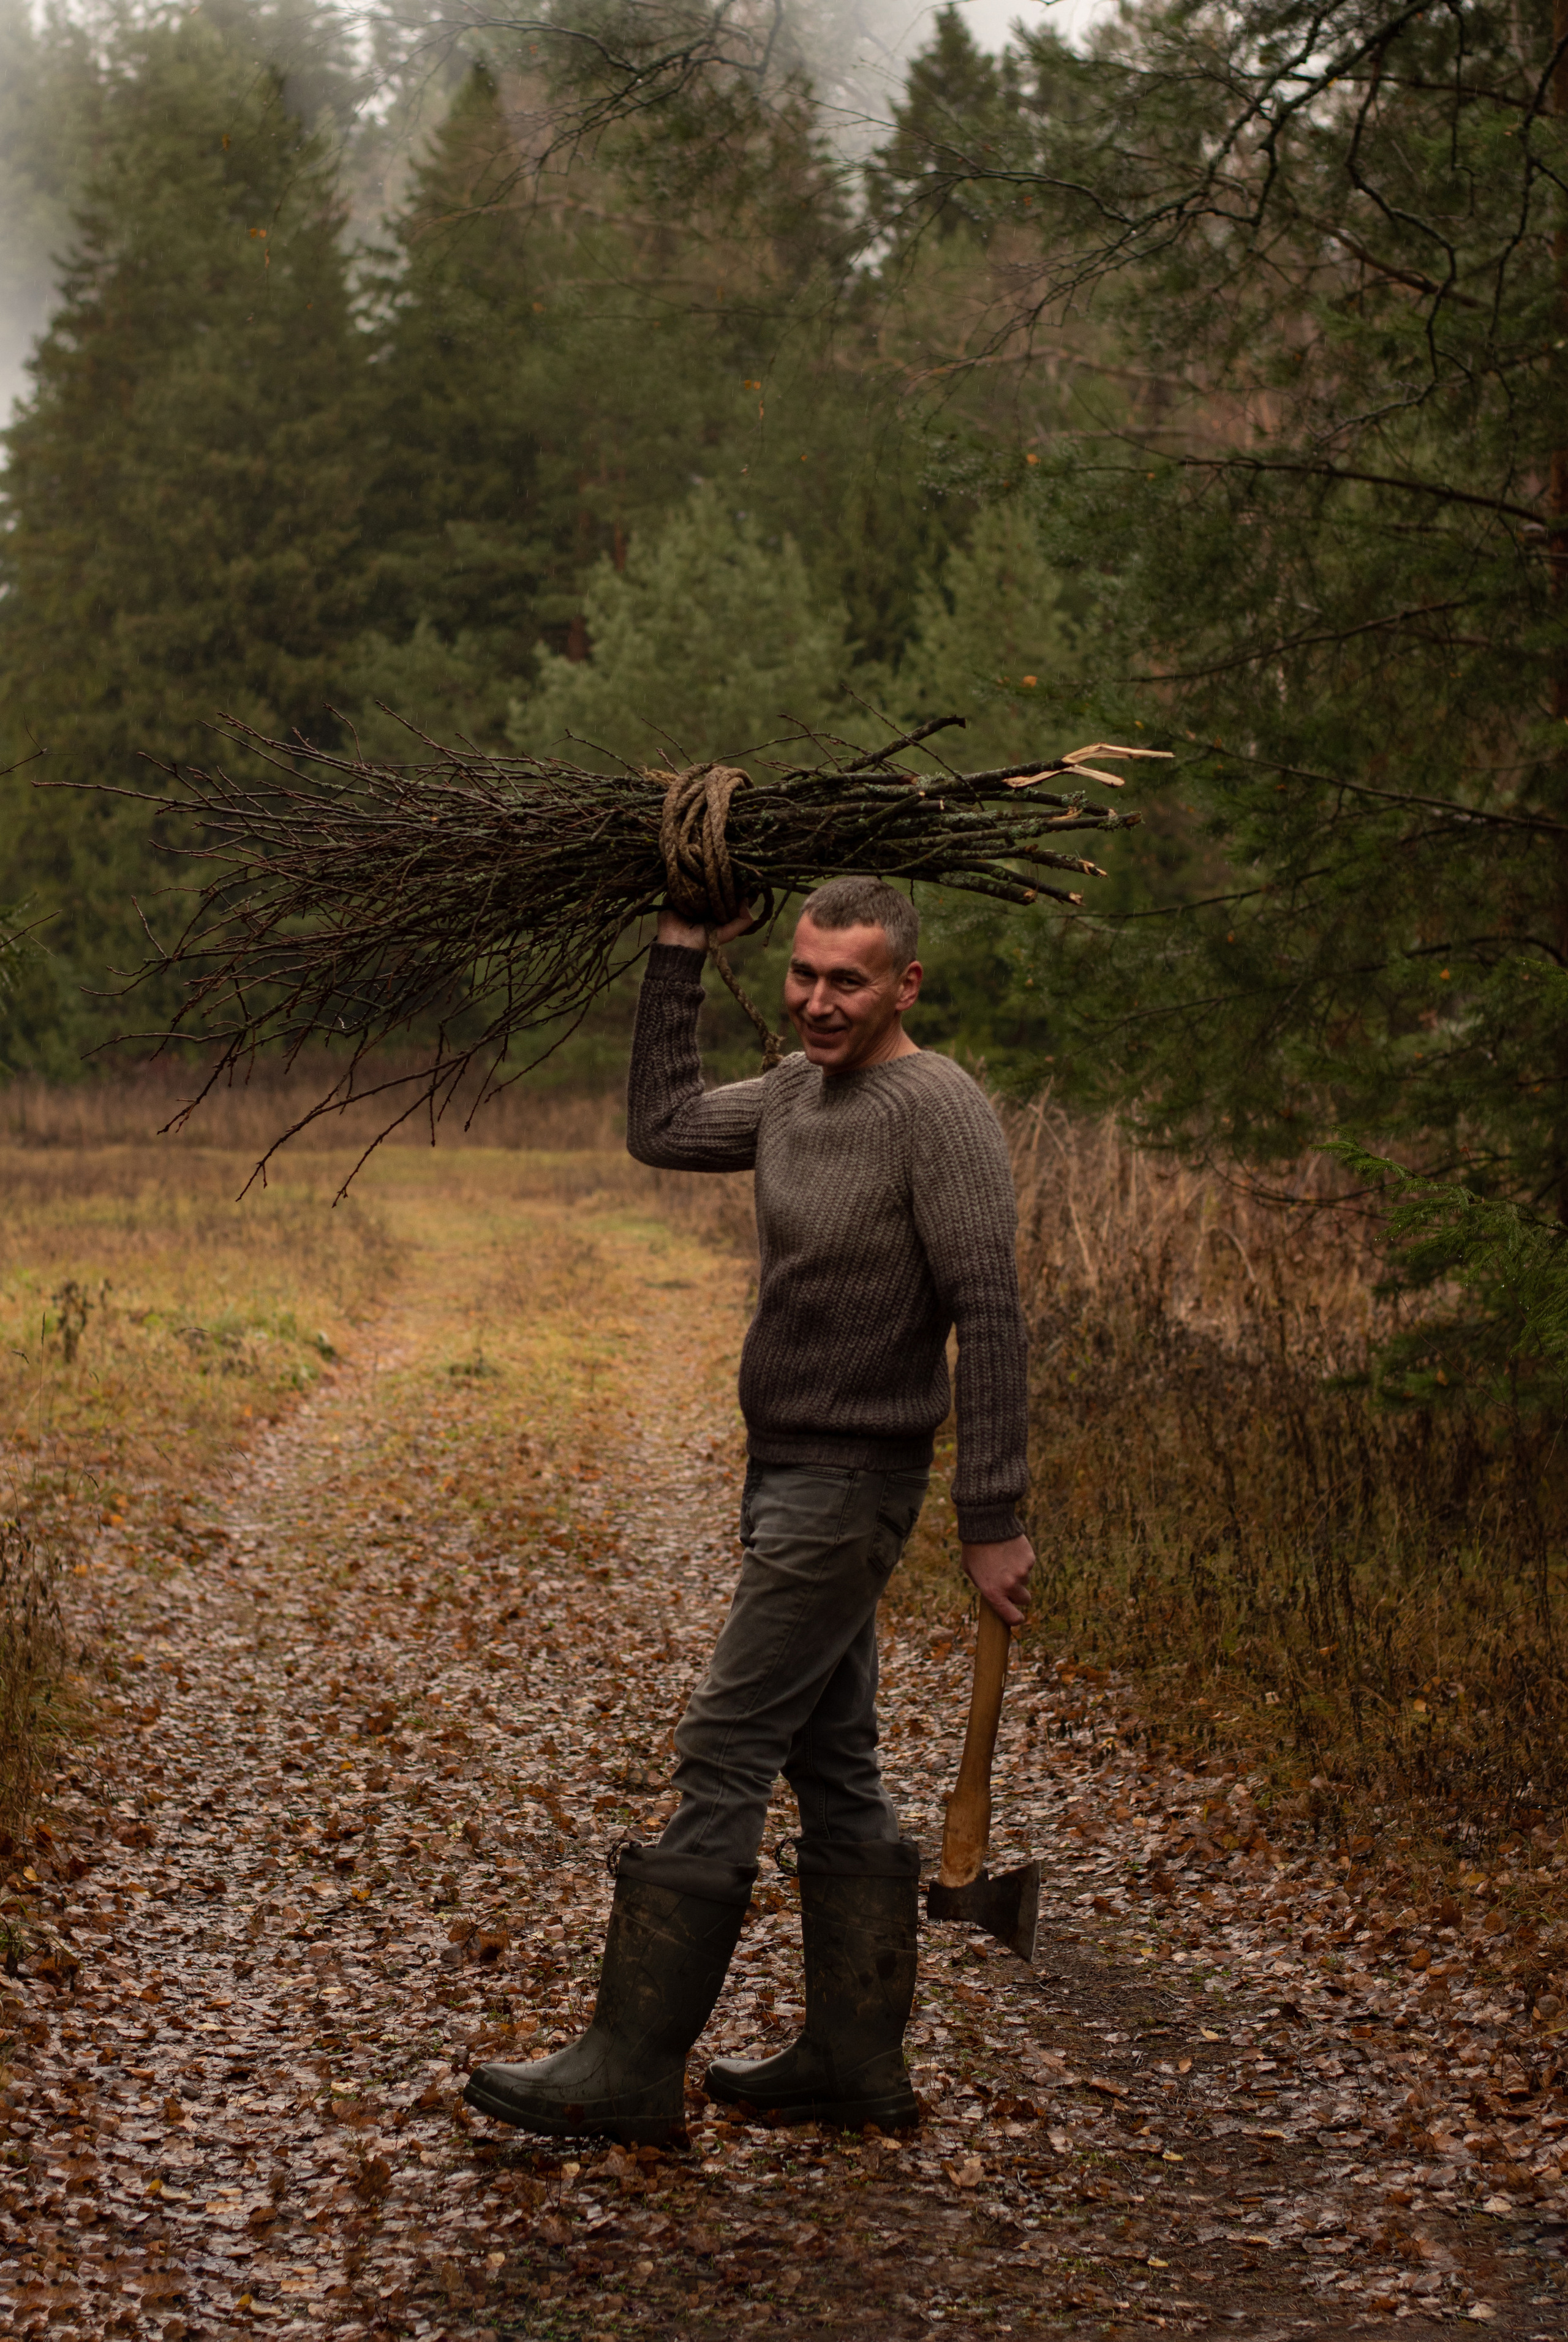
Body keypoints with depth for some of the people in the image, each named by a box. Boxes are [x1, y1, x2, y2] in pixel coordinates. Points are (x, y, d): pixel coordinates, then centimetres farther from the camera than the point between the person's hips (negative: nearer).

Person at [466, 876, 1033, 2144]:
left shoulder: (940, 1112, -17)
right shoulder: (794, 1091, 9)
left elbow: (990, 1320, -19)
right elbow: (662, 1128, 21)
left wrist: (995, 1519, -20)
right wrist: (680, 957, 14)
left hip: (850, 1487, -9)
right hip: (789, 1472, 9)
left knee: (724, 1755, -7)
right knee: (833, 1764, 12)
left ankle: (632, 2066, -2)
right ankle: (859, 2061, 19)